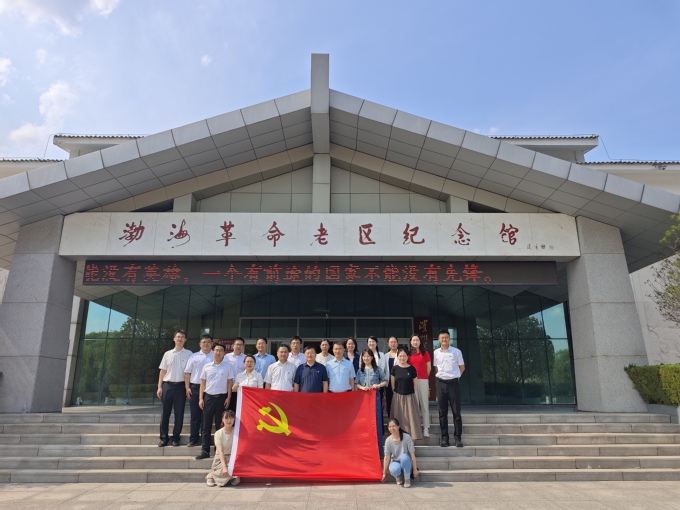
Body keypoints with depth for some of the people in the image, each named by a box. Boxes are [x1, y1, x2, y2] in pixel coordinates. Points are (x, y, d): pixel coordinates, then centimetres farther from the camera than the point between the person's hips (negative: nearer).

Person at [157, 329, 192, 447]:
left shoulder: (188, 354, 1)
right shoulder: (167, 354, 7)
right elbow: (163, 371, 9)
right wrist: (159, 387, 2)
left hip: (180, 386, -2)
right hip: (167, 385, 2)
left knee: (179, 414, 5)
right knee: (165, 413, 6)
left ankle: (175, 437, 17)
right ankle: (164, 438, 17)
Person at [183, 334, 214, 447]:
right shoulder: (194, 356, 7)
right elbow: (187, 372, 9)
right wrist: (187, 387, 1)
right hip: (195, 387, 2)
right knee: (195, 414, 7)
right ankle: (193, 439, 16)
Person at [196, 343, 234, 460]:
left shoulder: (228, 366, 0)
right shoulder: (207, 366, 6)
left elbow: (230, 383, 1)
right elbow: (203, 383, 9)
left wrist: (228, 398, -5)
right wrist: (201, 398, 3)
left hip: (221, 397, -2)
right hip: (208, 397, 2)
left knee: (220, 425, 5)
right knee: (206, 425, 4)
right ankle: (205, 450, 10)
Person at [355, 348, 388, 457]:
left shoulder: (377, 369, 2)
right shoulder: (360, 370, 9)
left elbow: (385, 381, 3)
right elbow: (356, 384, 6)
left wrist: (378, 385, -13)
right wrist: (361, 387, -13)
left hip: (375, 396, -2)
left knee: (376, 421, -1)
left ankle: (377, 449, 8)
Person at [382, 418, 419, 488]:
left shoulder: (407, 437, -16)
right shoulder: (388, 440, -10)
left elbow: (412, 454, -13)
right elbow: (387, 457, -5)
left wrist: (415, 469, -13)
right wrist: (384, 473, -2)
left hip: (406, 462, 0)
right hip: (395, 462, 1)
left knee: (404, 457, -37)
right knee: (394, 470, -37)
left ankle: (407, 479, -12)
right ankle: (398, 477, 2)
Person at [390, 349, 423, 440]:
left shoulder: (412, 369, -3)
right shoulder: (395, 368, 0)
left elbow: (415, 384, 4)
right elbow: (392, 383, 6)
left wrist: (413, 393, 3)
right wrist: (396, 392, 4)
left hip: (409, 396, -1)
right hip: (398, 396, 1)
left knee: (410, 417, -1)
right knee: (399, 418, 5)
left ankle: (412, 437, 4)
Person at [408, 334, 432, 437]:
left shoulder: (425, 353, 3)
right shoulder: (409, 354, 9)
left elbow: (429, 367, 6)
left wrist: (423, 376, 10)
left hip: (423, 381, -2)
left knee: (424, 404, 0)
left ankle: (426, 428, 6)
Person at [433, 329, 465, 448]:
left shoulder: (456, 351, -2)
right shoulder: (436, 352, 4)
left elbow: (462, 367, 7)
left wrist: (455, 376, 4)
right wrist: (439, 376, 7)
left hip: (453, 383, -2)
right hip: (440, 383, 2)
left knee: (456, 412, 1)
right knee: (442, 412, 7)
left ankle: (458, 437, 9)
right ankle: (444, 438, 14)